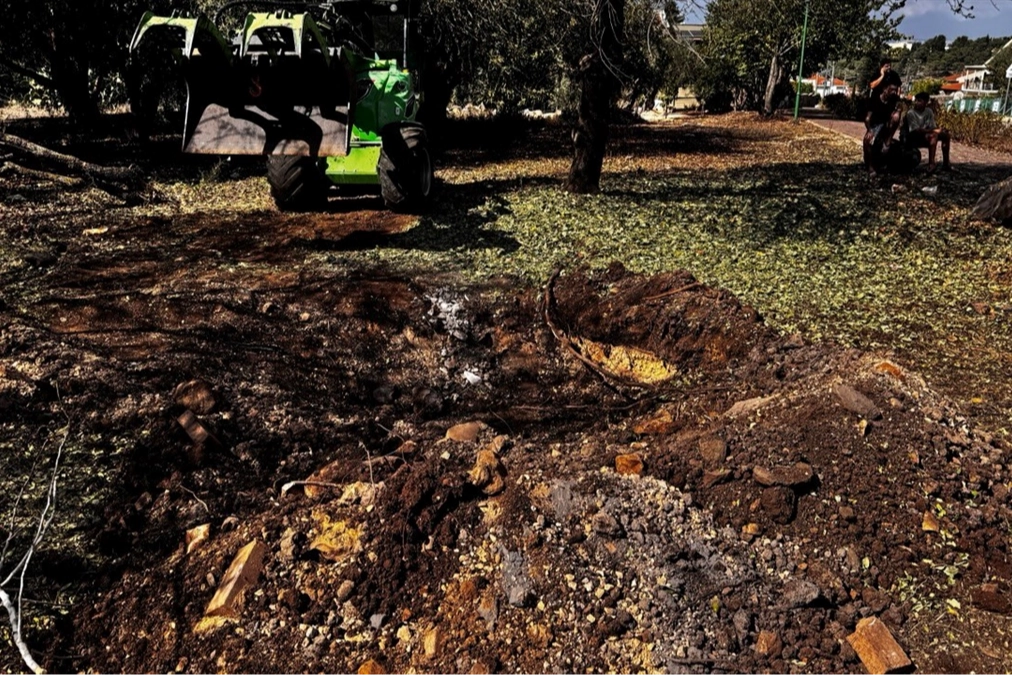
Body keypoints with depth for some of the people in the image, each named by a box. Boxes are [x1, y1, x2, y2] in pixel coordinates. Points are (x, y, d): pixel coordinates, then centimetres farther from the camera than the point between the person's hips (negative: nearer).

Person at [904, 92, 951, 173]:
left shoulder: (929, 111, 5)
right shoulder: (910, 113, -14)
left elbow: (933, 127, 4)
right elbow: (917, 130, -20)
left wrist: (938, 129, -19)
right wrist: (933, 130, -26)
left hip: (926, 135, 7)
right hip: (913, 138, -7)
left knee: (945, 134, -6)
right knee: (933, 135, -31)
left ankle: (945, 163, -1)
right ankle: (931, 164, -37)